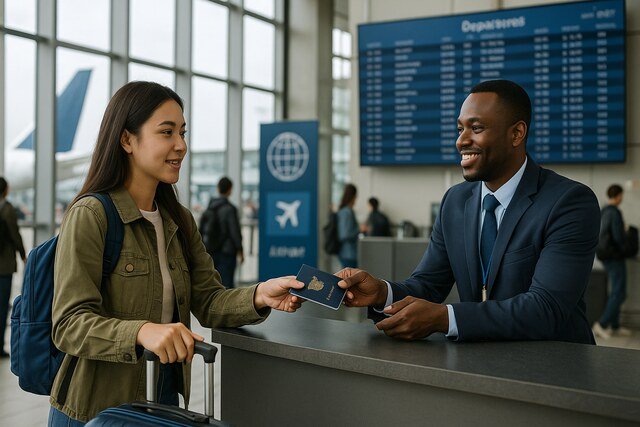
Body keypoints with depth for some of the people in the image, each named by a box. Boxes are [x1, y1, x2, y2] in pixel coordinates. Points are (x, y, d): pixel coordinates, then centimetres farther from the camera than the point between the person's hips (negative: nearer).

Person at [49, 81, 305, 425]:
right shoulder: (89, 216, -15)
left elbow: (207, 300, 0)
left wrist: (259, 295, -19)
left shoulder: (179, 221, 7)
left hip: (166, 398, 6)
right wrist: (142, 332, -39)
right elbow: (69, 325, -22)